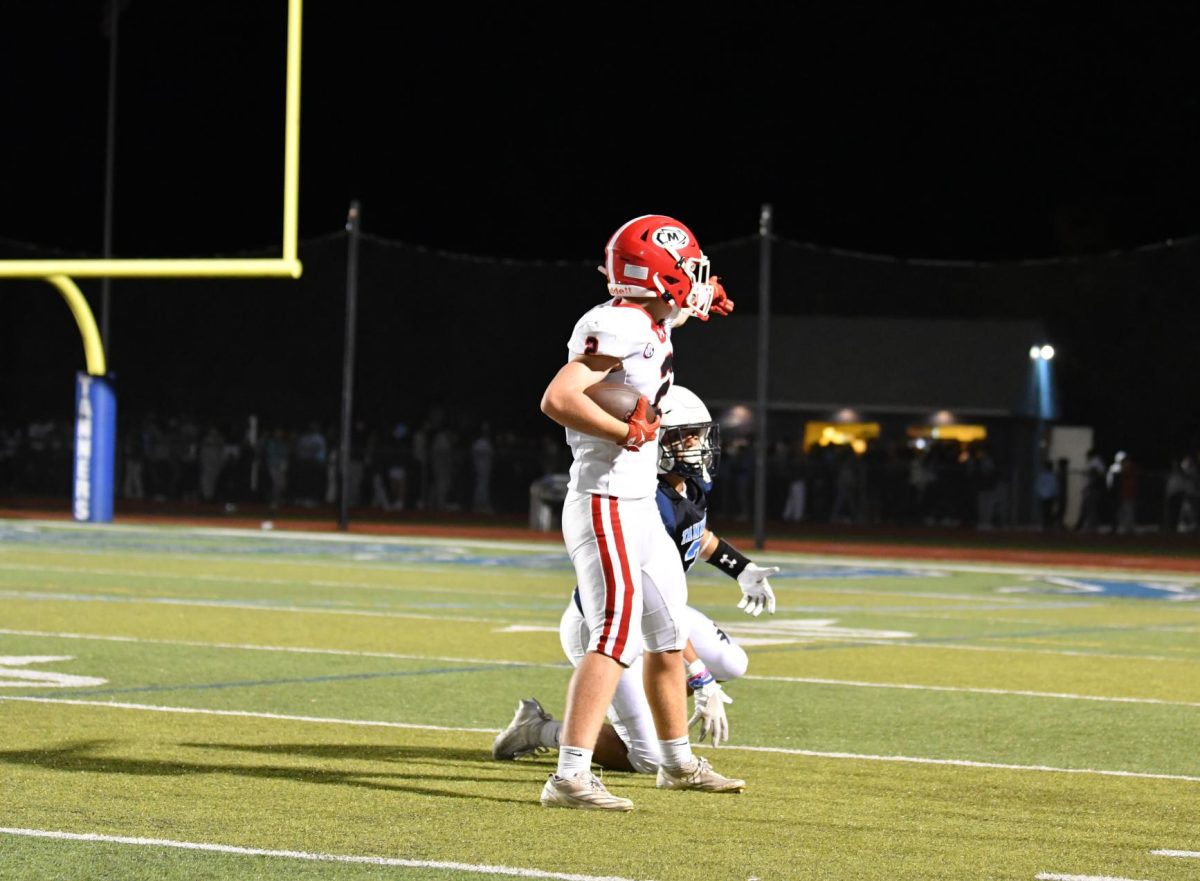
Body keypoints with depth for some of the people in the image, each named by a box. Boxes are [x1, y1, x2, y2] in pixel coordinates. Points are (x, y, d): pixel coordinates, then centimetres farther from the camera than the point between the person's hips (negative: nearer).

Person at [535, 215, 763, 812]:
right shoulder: (619, 327, -18)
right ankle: (570, 777, -23)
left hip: (640, 508, 10)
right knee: (616, 634, -18)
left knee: (668, 634, 19)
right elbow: (557, 399, -27)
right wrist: (628, 431, -19)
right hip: (606, 507, -10)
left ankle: (678, 762, 34)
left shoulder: (652, 325, 11)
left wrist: (696, 301, 20)